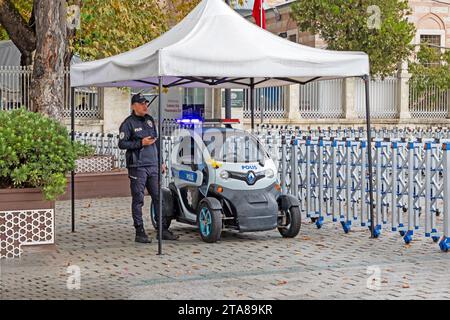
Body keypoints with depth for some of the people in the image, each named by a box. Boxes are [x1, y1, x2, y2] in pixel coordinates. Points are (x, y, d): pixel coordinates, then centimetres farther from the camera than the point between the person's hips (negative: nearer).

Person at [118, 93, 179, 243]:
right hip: (137, 167, -6)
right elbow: (122, 143, -9)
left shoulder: (150, 120, 16)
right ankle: (140, 233, 3)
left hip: (153, 165, 6)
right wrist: (141, 143, -16)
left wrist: (161, 162, 19)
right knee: (138, 200, -1)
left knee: (158, 197, 6)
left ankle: (163, 230, 12)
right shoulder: (128, 123, -4)